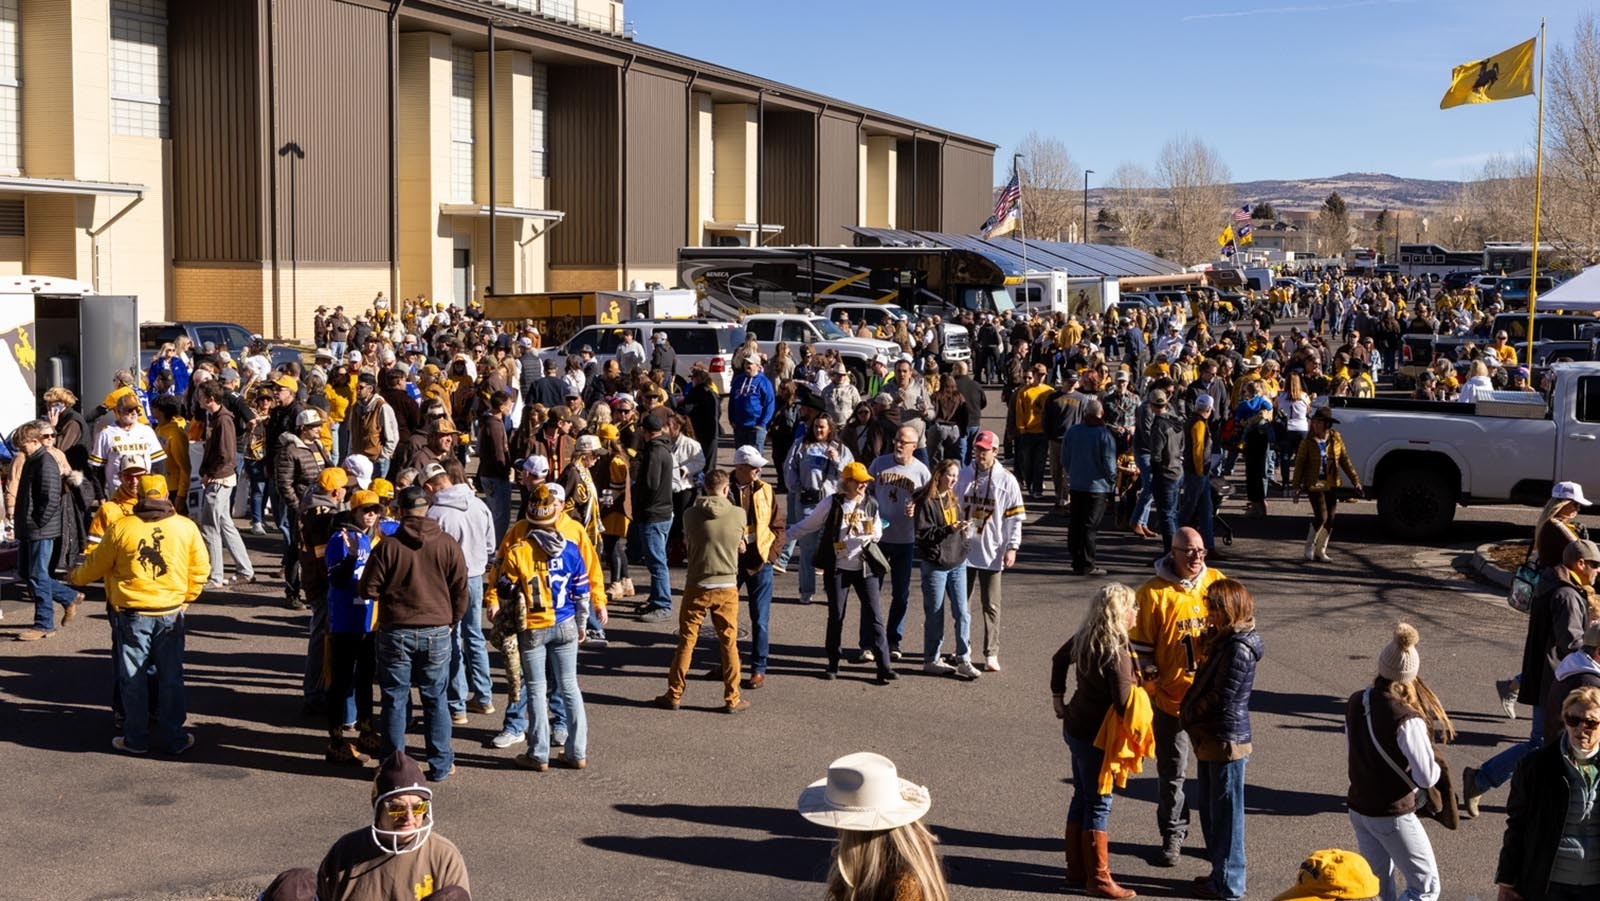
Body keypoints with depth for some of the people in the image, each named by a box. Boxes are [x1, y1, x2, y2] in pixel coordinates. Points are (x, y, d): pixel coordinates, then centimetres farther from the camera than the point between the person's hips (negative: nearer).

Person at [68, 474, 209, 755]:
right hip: (171, 613, 1)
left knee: (133, 678, 11)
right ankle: (173, 738, 16)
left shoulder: (121, 528, -7)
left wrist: (75, 576, 25)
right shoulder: (187, 527, -4)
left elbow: (96, 564, 5)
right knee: (171, 677, 11)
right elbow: (200, 569, 2)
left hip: (132, 615, -1)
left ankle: (136, 738, 18)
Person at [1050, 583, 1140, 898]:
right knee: (1099, 804, 3)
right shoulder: (1117, 655, -25)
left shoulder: (1085, 639, 1)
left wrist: (1058, 698, 24)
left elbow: (1059, 658, 17)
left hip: (1075, 727, 9)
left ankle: (1076, 870, 27)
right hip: (1095, 736, -9)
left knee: (1082, 797, 17)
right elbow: (1124, 705, -26)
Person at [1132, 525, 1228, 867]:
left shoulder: (1217, 582, 0)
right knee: (1172, 771, 8)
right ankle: (1173, 836, 22)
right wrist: (1150, 681, -8)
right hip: (1171, 697, -2)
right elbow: (1140, 644, -4)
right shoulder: (1153, 592, -8)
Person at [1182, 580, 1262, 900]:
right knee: (1211, 809, 19)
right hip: (1211, 739, 10)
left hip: (1226, 741, -10)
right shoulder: (1225, 640, 9)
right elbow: (1208, 680, 10)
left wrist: (1191, 716, -7)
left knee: (1225, 812, 2)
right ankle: (1221, 872, 31)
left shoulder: (1239, 648, -21)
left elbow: (1221, 697, -19)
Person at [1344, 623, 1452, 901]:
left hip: (1358, 809, 7)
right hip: (1393, 816, -7)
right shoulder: (1407, 720, -25)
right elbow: (1426, 778, -20)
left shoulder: (1355, 702, -4)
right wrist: (1436, 765, 0)